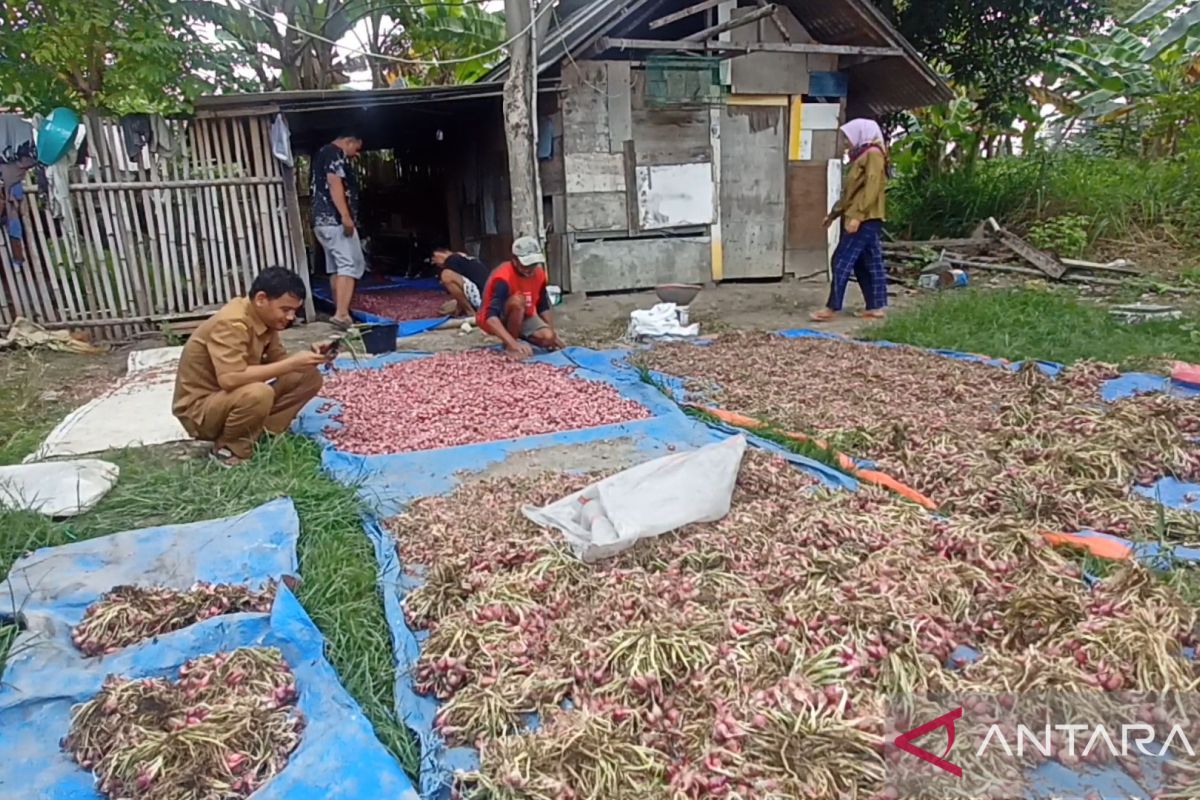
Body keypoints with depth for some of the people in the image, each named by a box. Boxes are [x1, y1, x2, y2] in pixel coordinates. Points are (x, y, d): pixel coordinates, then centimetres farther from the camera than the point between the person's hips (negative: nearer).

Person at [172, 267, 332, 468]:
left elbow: (277, 360, 3)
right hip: (200, 409, -8)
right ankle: (228, 450, -12)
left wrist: (309, 356, -16)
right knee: (258, 394, -39)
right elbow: (230, 379, -40)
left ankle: (262, 434, -2)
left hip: (235, 400, 8)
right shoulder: (231, 323, -28)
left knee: (309, 377, -4)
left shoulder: (264, 318, -2)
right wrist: (292, 363, -37)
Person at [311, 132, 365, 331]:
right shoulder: (335, 152, -6)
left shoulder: (323, 153, 26)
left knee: (336, 267, 12)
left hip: (323, 219, 10)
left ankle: (341, 313, 14)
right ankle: (341, 314, -25)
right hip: (334, 219, -10)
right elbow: (334, 183, -20)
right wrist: (346, 216, -27)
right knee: (350, 265, -15)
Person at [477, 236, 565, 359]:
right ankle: (510, 346, -18)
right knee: (517, 300, -36)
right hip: (496, 320, -5)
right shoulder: (503, 278, -32)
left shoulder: (539, 273, -12)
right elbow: (491, 317, -42)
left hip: (523, 317, 6)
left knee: (548, 338, -21)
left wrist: (553, 334, -6)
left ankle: (519, 337, 9)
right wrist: (513, 344, -53)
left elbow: (543, 307, 3)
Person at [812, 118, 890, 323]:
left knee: (842, 260, -12)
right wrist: (834, 213, 25)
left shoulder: (873, 154, -7)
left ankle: (832, 308, -12)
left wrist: (857, 215, -25)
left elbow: (872, 188, -18)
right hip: (863, 219, 10)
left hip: (865, 219, -10)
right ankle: (875, 307, 10)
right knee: (869, 264, 8)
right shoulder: (862, 156, 22)